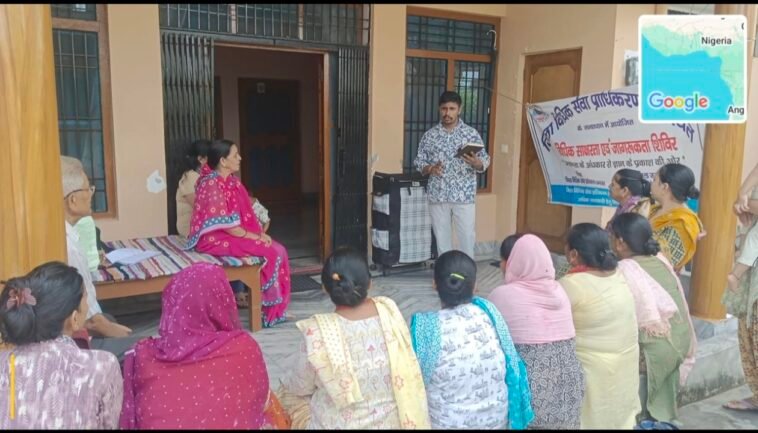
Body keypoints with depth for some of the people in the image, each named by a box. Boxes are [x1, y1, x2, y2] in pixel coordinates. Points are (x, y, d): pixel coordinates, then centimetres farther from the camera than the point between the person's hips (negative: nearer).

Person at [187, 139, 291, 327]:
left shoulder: (231, 180, 8)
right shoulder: (212, 184, -19)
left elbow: (244, 214, 11)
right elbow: (225, 225, -21)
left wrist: (259, 233, -4)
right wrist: (255, 236, -15)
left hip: (234, 233, 9)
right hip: (215, 239, -8)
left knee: (279, 249, -7)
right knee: (271, 252, -19)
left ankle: (275, 307, 0)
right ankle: (271, 310, -4)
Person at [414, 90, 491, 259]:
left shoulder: (472, 134, 1)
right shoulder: (429, 135, 4)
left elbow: (485, 161, 2)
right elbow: (419, 162, 7)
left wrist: (476, 163, -20)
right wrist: (430, 169, -13)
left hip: (464, 196, -1)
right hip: (438, 196, 2)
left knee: (467, 239, 1)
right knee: (442, 239, 9)